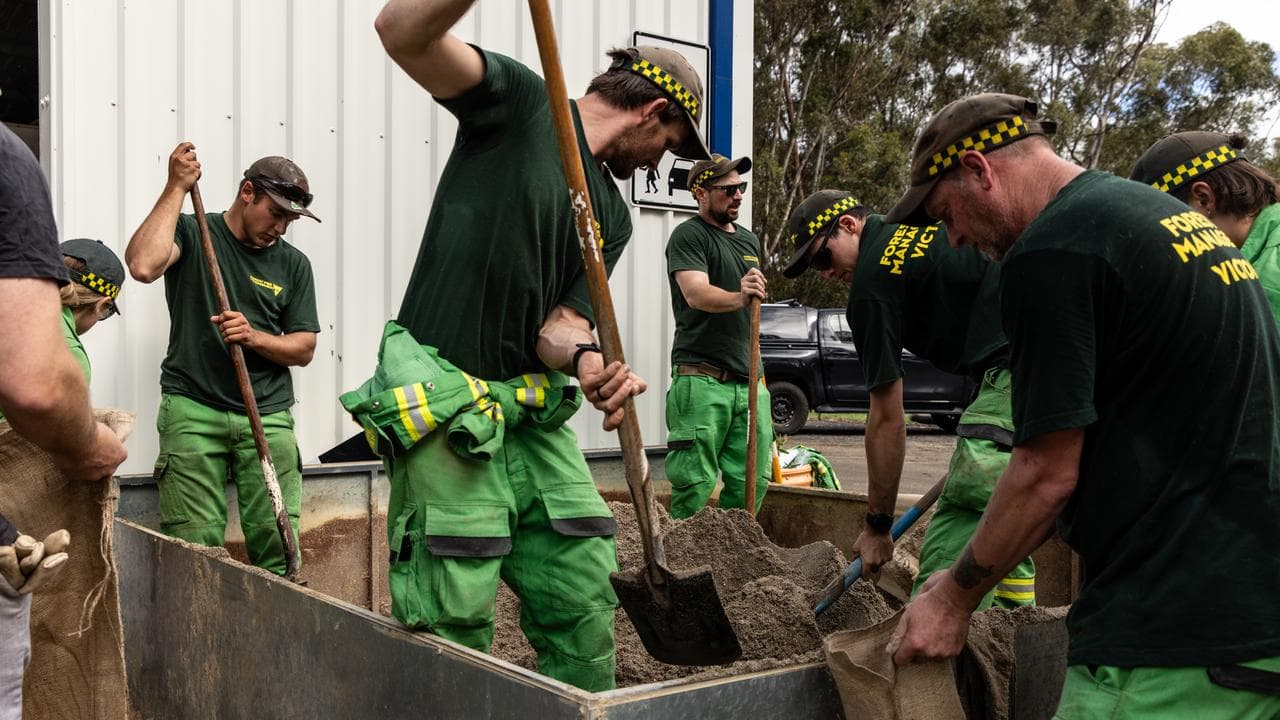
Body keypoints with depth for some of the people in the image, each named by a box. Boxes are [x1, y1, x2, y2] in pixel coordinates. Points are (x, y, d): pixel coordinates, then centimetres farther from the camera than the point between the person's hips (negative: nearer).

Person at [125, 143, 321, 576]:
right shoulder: (192, 233, 6)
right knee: (194, 549, -8)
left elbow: (304, 348, 11)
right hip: (193, 411, -2)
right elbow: (143, 265, -17)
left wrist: (254, 337, -9)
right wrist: (177, 188, -10)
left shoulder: (293, 264, 14)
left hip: (268, 415, 3)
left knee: (279, 548, -5)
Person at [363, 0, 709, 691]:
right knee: (456, 622, -6)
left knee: (584, 604, 5)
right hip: (444, 404, -6)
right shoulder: (519, 100, 2)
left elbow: (559, 322, 5)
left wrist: (586, 361, -18)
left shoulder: (614, 216, 17)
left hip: (536, 414, 7)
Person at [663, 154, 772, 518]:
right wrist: (738, 298, -40)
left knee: (752, 481, 4)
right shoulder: (688, 235, -3)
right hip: (702, 379, -7)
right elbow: (697, 294, -20)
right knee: (696, 483, -9)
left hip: (748, 380, 7)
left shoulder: (749, 240, 21)